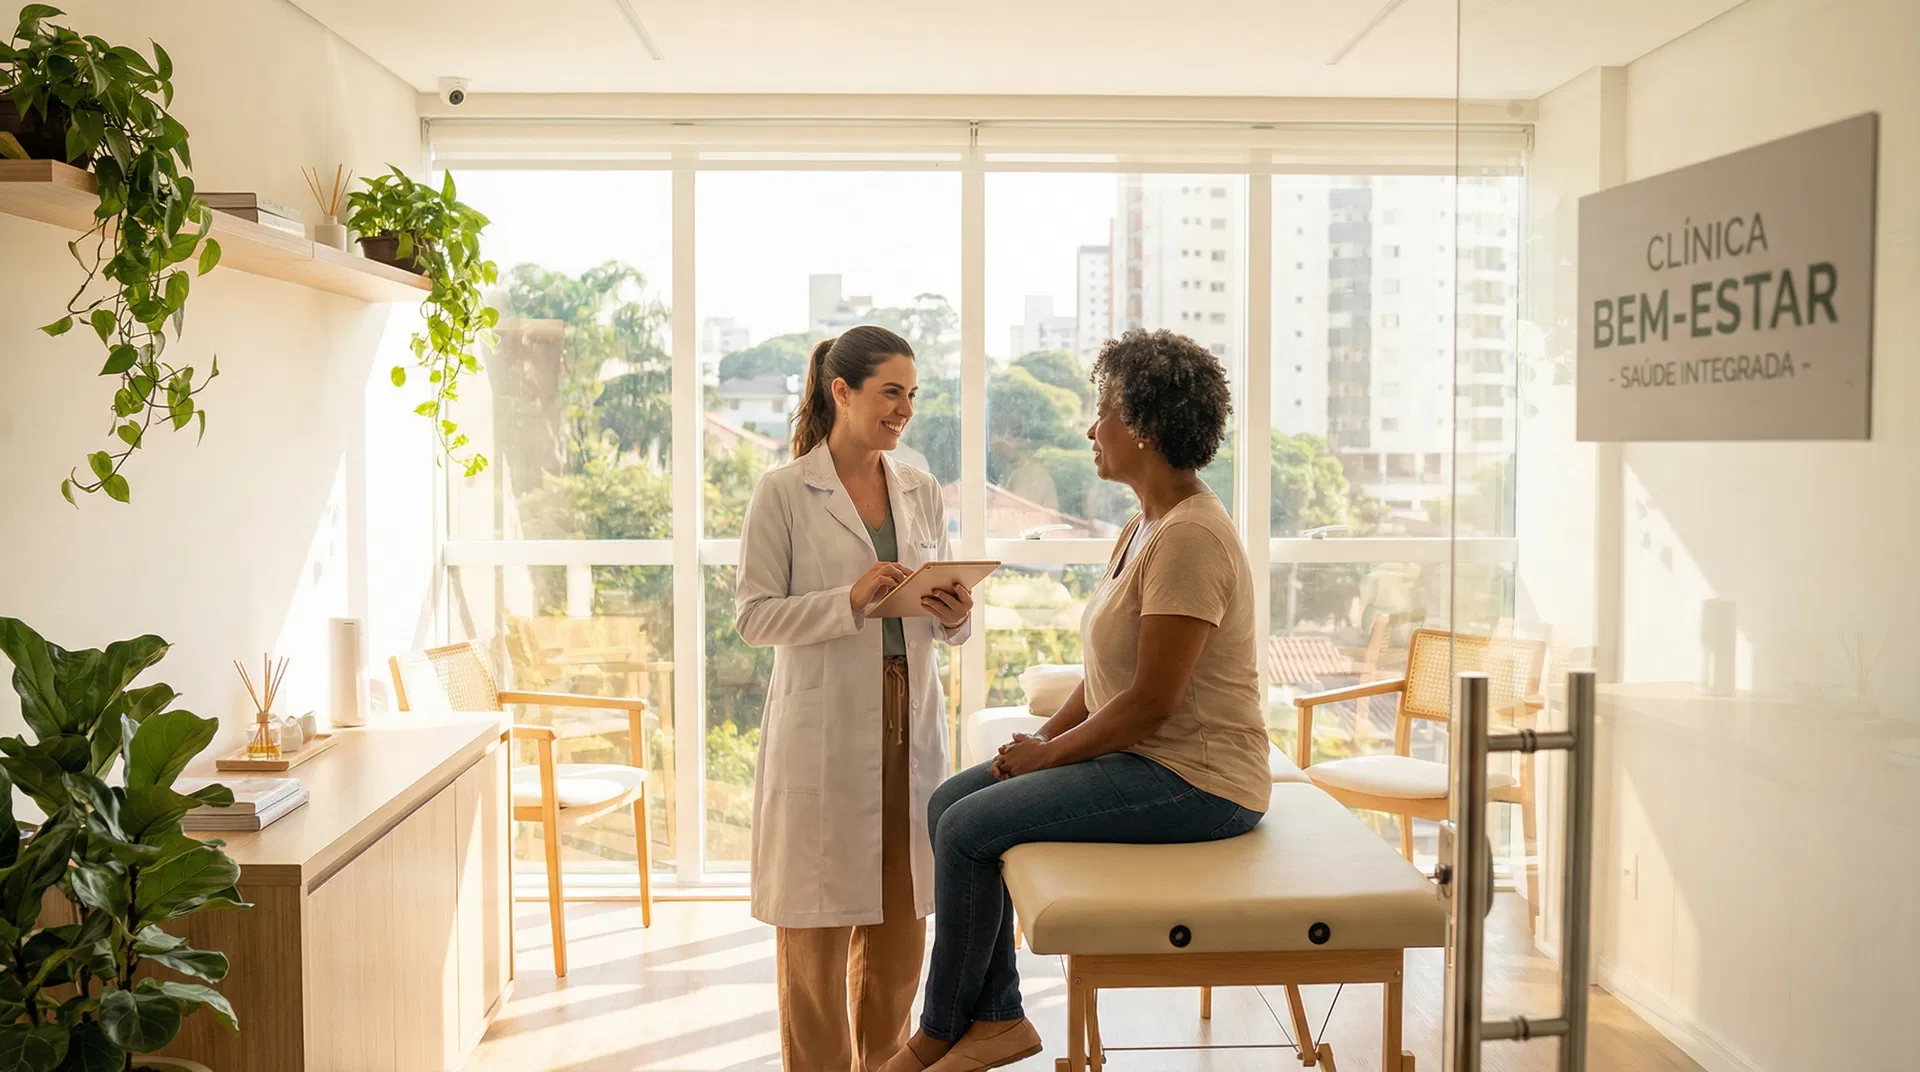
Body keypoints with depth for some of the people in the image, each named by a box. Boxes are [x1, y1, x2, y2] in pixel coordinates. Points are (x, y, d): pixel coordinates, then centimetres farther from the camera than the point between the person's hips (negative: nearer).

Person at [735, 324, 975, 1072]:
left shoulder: (922, 493, 10)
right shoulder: (783, 493, -4)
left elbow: (943, 620, 14)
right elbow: (753, 616, -8)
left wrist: (955, 616, -9)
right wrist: (850, 600, -21)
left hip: (910, 721, 5)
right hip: (823, 728, -4)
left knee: (901, 917, 10)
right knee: (820, 920, 4)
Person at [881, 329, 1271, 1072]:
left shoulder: (1189, 537, -22)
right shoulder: (1146, 526, 11)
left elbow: (1151, 701, -23)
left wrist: (1050, 754, -11)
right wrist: (1045, 735, 2)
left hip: (1193, 779, -10)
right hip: (1140, 755, 10)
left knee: (969, 828, -14)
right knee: (949, 802, 4)